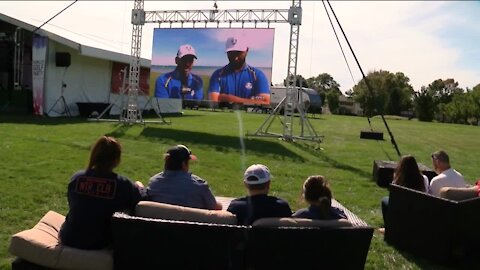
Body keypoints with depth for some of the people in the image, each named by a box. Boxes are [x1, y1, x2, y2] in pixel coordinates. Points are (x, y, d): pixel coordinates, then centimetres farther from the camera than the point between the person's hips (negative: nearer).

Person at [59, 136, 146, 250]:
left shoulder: (76, 178, -10)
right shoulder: (123, 184, -19)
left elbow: (71, 204, 8)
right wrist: (140, 187, 16)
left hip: (70, 239, 3)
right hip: (100, 243, -3)